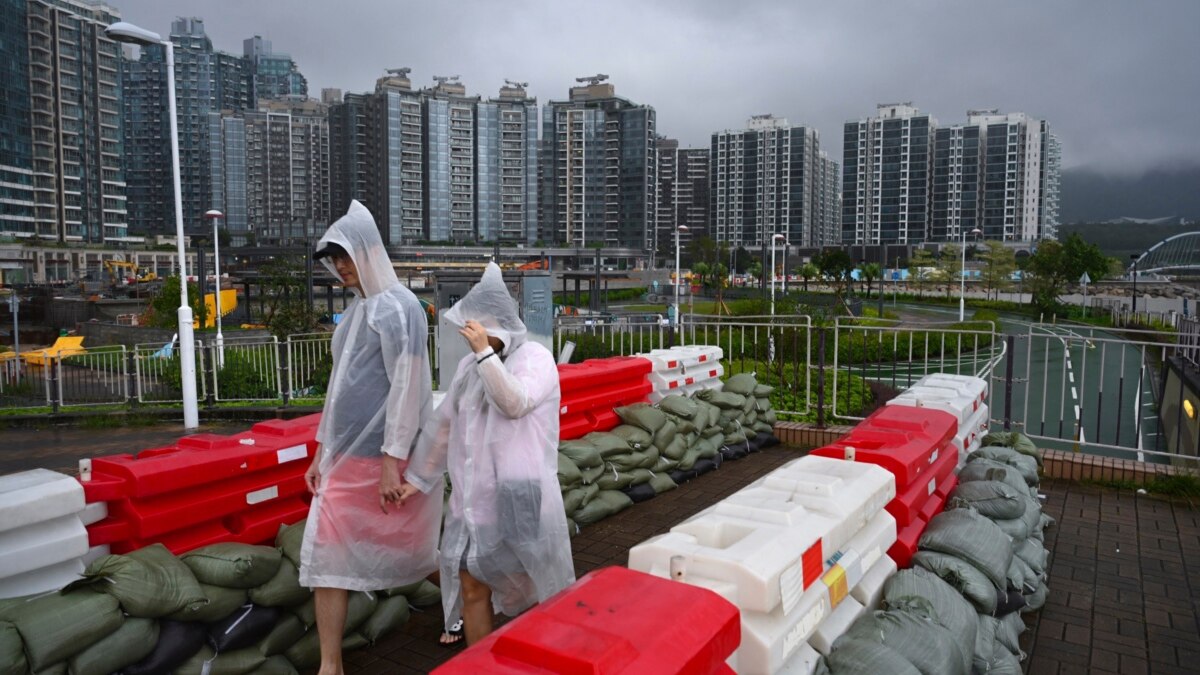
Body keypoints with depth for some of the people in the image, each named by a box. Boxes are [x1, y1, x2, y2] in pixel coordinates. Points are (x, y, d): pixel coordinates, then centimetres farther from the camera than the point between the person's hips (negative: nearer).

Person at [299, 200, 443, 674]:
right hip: (347, 453, 8)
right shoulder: (356, 309, 12)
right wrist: (322, 450, 16)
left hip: (383, 454, -8)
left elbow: (407, 386, -19)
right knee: (324, 553, 6)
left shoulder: (396, 306, -14)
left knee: (412, 546, 9)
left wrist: (392, 460, -22)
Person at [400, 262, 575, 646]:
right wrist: (418, 477, 19)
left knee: (540, 587, 7)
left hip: (519, 495, -5)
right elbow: (445, 424, 16)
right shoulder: (470, 366, 9)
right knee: (471, 588, 7)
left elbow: (515, 404, -25)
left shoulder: (536, 358, -7)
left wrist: (485, 352, -28)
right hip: (473, 495, 5)